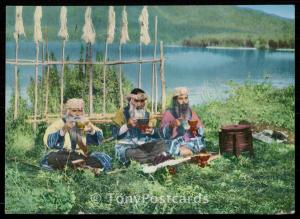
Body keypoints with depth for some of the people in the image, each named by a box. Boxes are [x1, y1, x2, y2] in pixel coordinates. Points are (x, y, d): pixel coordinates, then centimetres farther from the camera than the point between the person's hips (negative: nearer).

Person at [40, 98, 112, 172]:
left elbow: (98, 140, -2)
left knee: (104, 159, -17)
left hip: (81, 157, 3)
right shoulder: (59, 124, -4)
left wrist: (91, 129, -20)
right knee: (51, 159, -36)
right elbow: (48, 142, -21)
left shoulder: (84, 123, 9)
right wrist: (63, 130, -32)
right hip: (62, 157, -3)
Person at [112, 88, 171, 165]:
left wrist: (151, 131, -17)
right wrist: (127, 125, -24)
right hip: (126, 147, -4)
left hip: (143, 146, 5)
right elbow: (115, 133, -10)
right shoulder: (122, 112, -1)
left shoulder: (146, 114, 12)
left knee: (160, 143, -18)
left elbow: (157, 134, 5)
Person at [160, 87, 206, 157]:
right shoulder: (168, 113, 6)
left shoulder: (192, 113, 16)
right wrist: (171, 125, -23)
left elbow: (201, 132, 14)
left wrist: (197, 128, -8)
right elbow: (163, 132, -4)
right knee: (184, 152, -33)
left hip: (191, 143, 2)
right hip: (175, 144, -2)